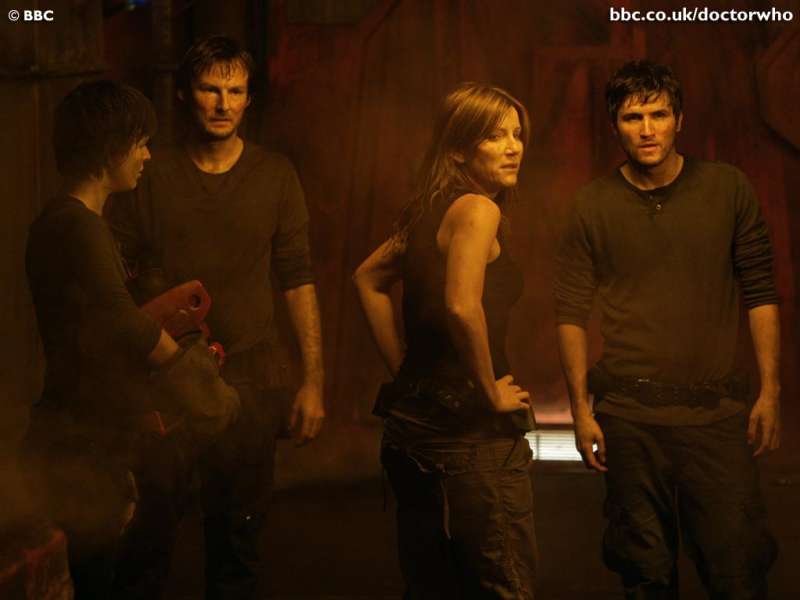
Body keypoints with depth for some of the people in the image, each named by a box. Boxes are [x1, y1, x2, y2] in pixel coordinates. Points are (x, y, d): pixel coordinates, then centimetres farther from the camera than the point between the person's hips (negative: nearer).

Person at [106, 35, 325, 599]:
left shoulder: (275, 175, 6)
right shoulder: (149, 174, 1)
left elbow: (298, 278, 5)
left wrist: (313, 381, 1)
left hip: (251, 380, 1)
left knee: (239, 532, 6)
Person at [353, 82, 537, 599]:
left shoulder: (430, 210, 13)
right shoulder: (476, 209, -13)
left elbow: (369, 279, 25)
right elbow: (462, 306, -28)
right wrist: (492, 393, -15)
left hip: (412, 417, 9)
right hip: (470, 432, -9)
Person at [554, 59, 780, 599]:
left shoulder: (728, 189, 2)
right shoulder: (595, 205, 2)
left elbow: (761, 292, 4)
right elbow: (571, 313, 3)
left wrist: (770, 392, -1)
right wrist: (581, 410, -1)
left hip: (716, 410, 0)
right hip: (629, 413, 0)